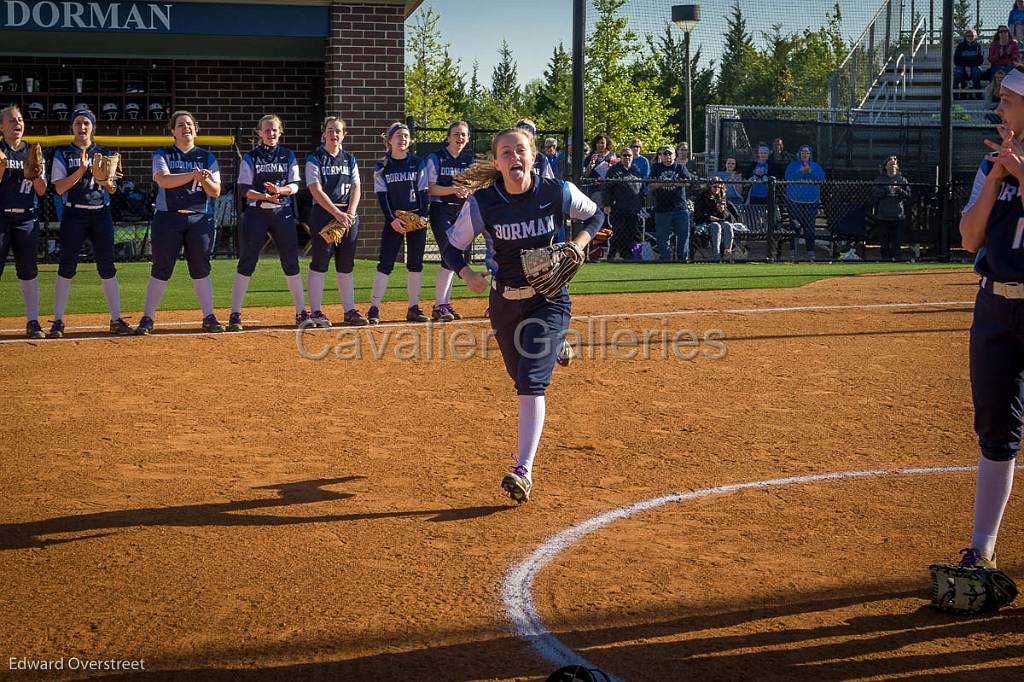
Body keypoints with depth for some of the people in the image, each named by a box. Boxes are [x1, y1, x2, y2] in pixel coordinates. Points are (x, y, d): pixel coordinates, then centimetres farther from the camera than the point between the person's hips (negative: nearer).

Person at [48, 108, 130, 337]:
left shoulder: (103, 153, 10)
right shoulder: (63, 154, 5)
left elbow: (112, 189, 3)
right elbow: (60, 188, -7)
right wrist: (82, 170, -18)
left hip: (101, 215, 2)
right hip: (73, 215, -2)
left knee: (107, 268, 1)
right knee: (66, 267, -2)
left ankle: (116, 320, 5)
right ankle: (58, 321, 3)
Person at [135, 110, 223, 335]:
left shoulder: (207, 158, 11)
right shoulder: (162, 155, 6)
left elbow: (215, 192, 3)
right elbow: (163, 180, -14)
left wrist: (205, 180, -18)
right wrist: (193, 175, -22)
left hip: (199, 219, 2)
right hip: (168, 218, -2)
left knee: (201, 269, 3)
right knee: (161, 270, -2)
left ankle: (209, 317, 10)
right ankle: (147, 319, 3)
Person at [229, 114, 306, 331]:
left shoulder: (288, 156, 9)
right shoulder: (250, 157, 3)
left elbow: (295, 185, 1)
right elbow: (244, 189, -4)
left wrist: (280, 190, -20)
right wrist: (265, 196, -22)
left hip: (283, 213, 2)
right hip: (256, 213, -2)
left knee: (291, 263, 3)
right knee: (246, 264, -4)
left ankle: (301, 312, 12)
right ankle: (235, 315, -2)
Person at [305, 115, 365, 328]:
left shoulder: (350, 159, 14)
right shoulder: (315, 159, -1)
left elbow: (356, 188, 8)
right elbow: (316, 191, -11)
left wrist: (350, 213, -9)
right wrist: (337, 214, -19)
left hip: (349, 215, 5)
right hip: (323, 213, -5)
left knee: (346, 265, 8)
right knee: (320, 264, -5)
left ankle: (350, 311, 13)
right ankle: (316, 312, -2)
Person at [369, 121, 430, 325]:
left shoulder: (418, 164, 7)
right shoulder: (381, 168, 4)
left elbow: (424, 192, 4)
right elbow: (381, 196, -2)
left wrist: (423, 216, -8)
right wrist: (391, 220, -14)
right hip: (393, 220, -2)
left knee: (415, 264, 4)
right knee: (385, 263, -7)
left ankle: (413, 308, 11)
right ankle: (374, 308, -5)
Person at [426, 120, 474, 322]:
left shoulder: (469, 160, 9)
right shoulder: (436, 158, -5)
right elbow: (431, 188, -10)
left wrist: (467, 191, -13)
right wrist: (454, 189, -24)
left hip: (462, 212, 5)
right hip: (441, 212, -5)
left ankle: (446, 304, 16)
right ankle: (438, 306, -10)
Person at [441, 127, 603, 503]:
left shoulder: (558, 192, -13)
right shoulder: (482, 203, -13)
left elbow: (595, 216, 7)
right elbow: (453, 247, -2)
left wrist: (579, 243, -13)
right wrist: (468, 275, -23)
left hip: (549, 299, -3)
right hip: (505, 302, 3)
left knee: (531, 381, -17)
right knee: (521, 376, 19)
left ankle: (524, 470, -19)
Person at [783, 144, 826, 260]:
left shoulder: (816, 166, 13)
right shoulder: (792, 166, 8)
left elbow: (821, 178, -4)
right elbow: (788, 177, -10)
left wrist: (810, 171, -17)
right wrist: (801, 171, -20)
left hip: (811, 202, 1)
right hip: (795, 201, -1)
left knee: (809, 227, -5)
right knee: (795, 227, -1)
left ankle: (810, 251, -4)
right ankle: (793, 251, 7)